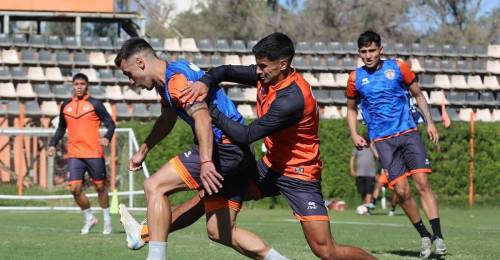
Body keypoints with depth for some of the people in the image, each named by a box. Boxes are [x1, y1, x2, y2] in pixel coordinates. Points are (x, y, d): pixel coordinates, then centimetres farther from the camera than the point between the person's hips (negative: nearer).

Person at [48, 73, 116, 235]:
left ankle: (107, 220, 23)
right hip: (74, 154, 3)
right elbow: (61, 128, 23)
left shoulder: (94, 104, -1)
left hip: (94, 153, -3)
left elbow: (110, 123, -1)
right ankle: (89, 218, 12)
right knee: (75, 188, -7)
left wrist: (107, 137, -21)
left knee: (100, 186, 6)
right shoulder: (65, 106, 11)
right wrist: (53, 144, 10)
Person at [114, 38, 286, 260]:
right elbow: (167, 120, 38)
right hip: (235, 152, 10)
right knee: (220, 232, 8)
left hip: (223, 148, -10)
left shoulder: (177, 79, -14)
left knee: (154, 186, -12)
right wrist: (143, 150, 42)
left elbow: (203, 119, -29)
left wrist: (206, 162, -40)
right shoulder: (166, 81, 18)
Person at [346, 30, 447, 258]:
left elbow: (418, 96, 13)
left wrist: (429, 122, 3)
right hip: (382, 140, 1)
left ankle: (438, 236, -14)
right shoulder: (355, 78, 6)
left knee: (422, 183, -14)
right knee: (401, 191, -8)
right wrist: (354, 134, 4)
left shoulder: (397, 68, 3)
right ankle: (424, 236, 8)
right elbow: (351, 109, 20)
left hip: (408, 132, -1)